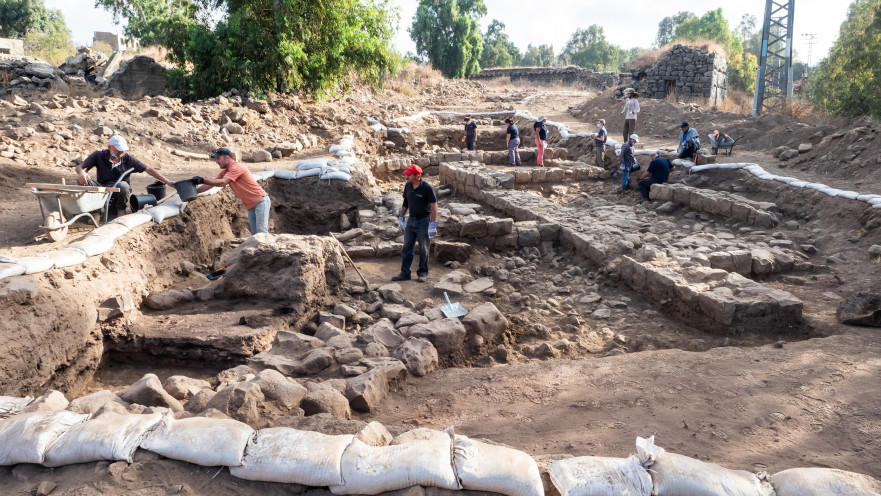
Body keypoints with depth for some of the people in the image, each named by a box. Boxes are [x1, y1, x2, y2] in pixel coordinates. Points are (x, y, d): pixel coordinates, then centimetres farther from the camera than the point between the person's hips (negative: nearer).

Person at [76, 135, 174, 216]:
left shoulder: (128, 158, -5)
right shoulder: (99, 155, -5)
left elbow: (148, 169, -4)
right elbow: (80, 167, -5)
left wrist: (167, 182, -10)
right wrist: (81, 172, -32)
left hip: (121, 191, -1)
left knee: (123, 185, -37)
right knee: (81, 179, -24)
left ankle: (121, 210, -6)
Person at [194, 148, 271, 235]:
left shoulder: (237, 167, -19)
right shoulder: (225, 172, 10)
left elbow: (222, 182, -29)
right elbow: (210, 184, 11)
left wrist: (202, 180, -31)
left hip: (261, 202, -9)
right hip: (250, 206, 9)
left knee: (262, 232, -15)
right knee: (255, 233, 7)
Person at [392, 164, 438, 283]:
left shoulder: (427, 188, -18)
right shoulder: (408, 186, 1)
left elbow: (434, 206, -17)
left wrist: (432, 224, -20)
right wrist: (401, 217, 13)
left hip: (423, 221, -6)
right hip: (411, 220, 6)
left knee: (423, 249, 5)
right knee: (407, 247, 7)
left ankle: (423, 273, 18)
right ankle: (405, 273, 15)